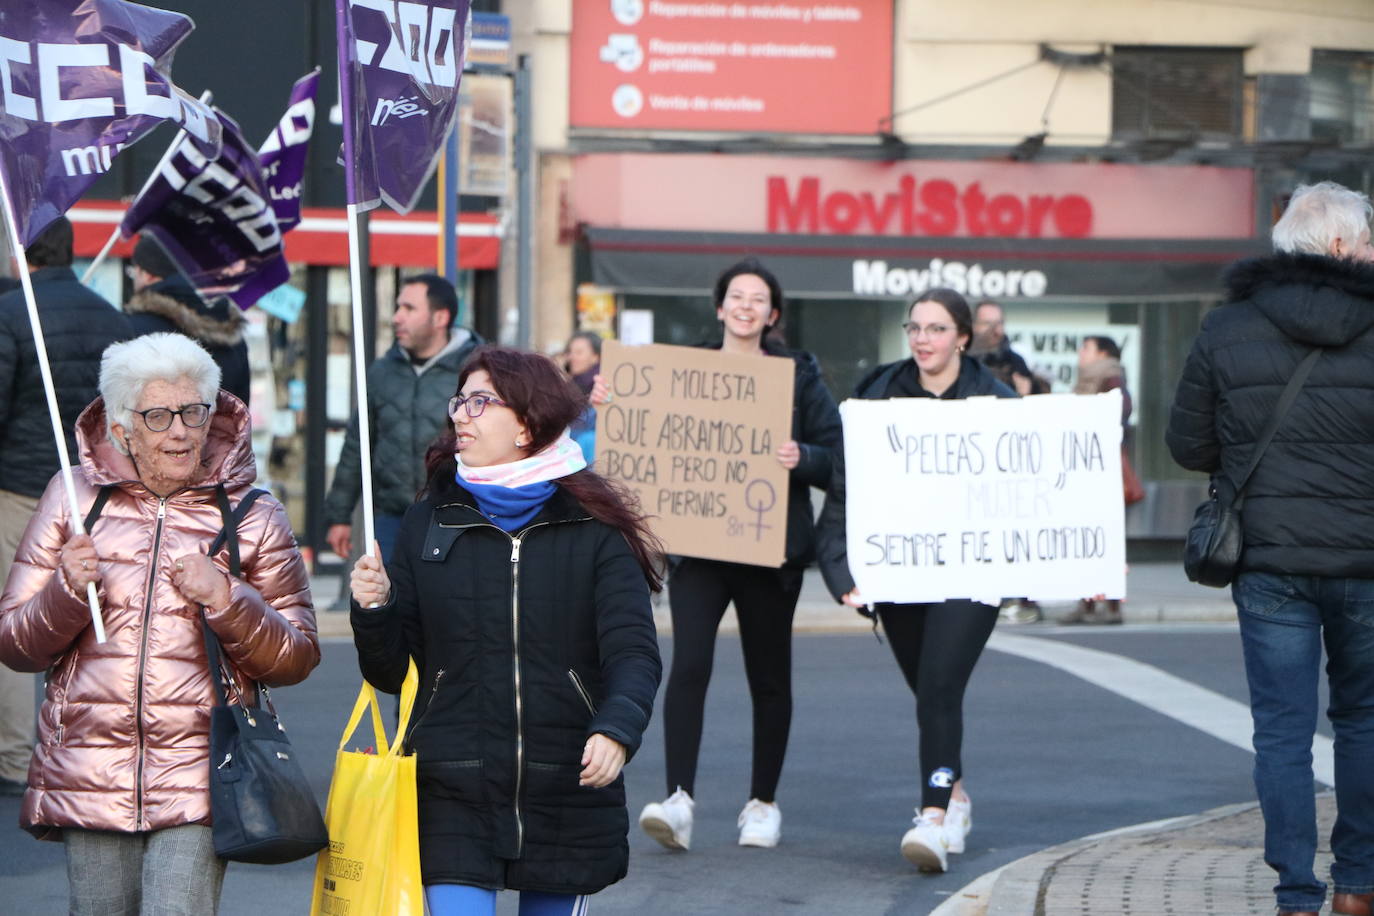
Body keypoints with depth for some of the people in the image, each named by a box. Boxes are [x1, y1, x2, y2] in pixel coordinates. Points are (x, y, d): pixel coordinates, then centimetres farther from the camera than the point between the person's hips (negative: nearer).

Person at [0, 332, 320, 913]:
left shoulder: (252, 517, 6)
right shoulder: (73, 499, 8)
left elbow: (297, 659, 3)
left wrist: (226, 599, -12)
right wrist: (67, 591, -11)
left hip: (198, 782, -2)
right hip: (89, 774, 2)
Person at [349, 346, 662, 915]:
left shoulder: (594, 531, 0)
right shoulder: (429, 522, 7)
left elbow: (634, 652, -10)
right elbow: (391, 671, 9)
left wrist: (616, 729, -29)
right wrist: (373, 611, -11)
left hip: (567, 797, 0)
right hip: (452, 798, 0)